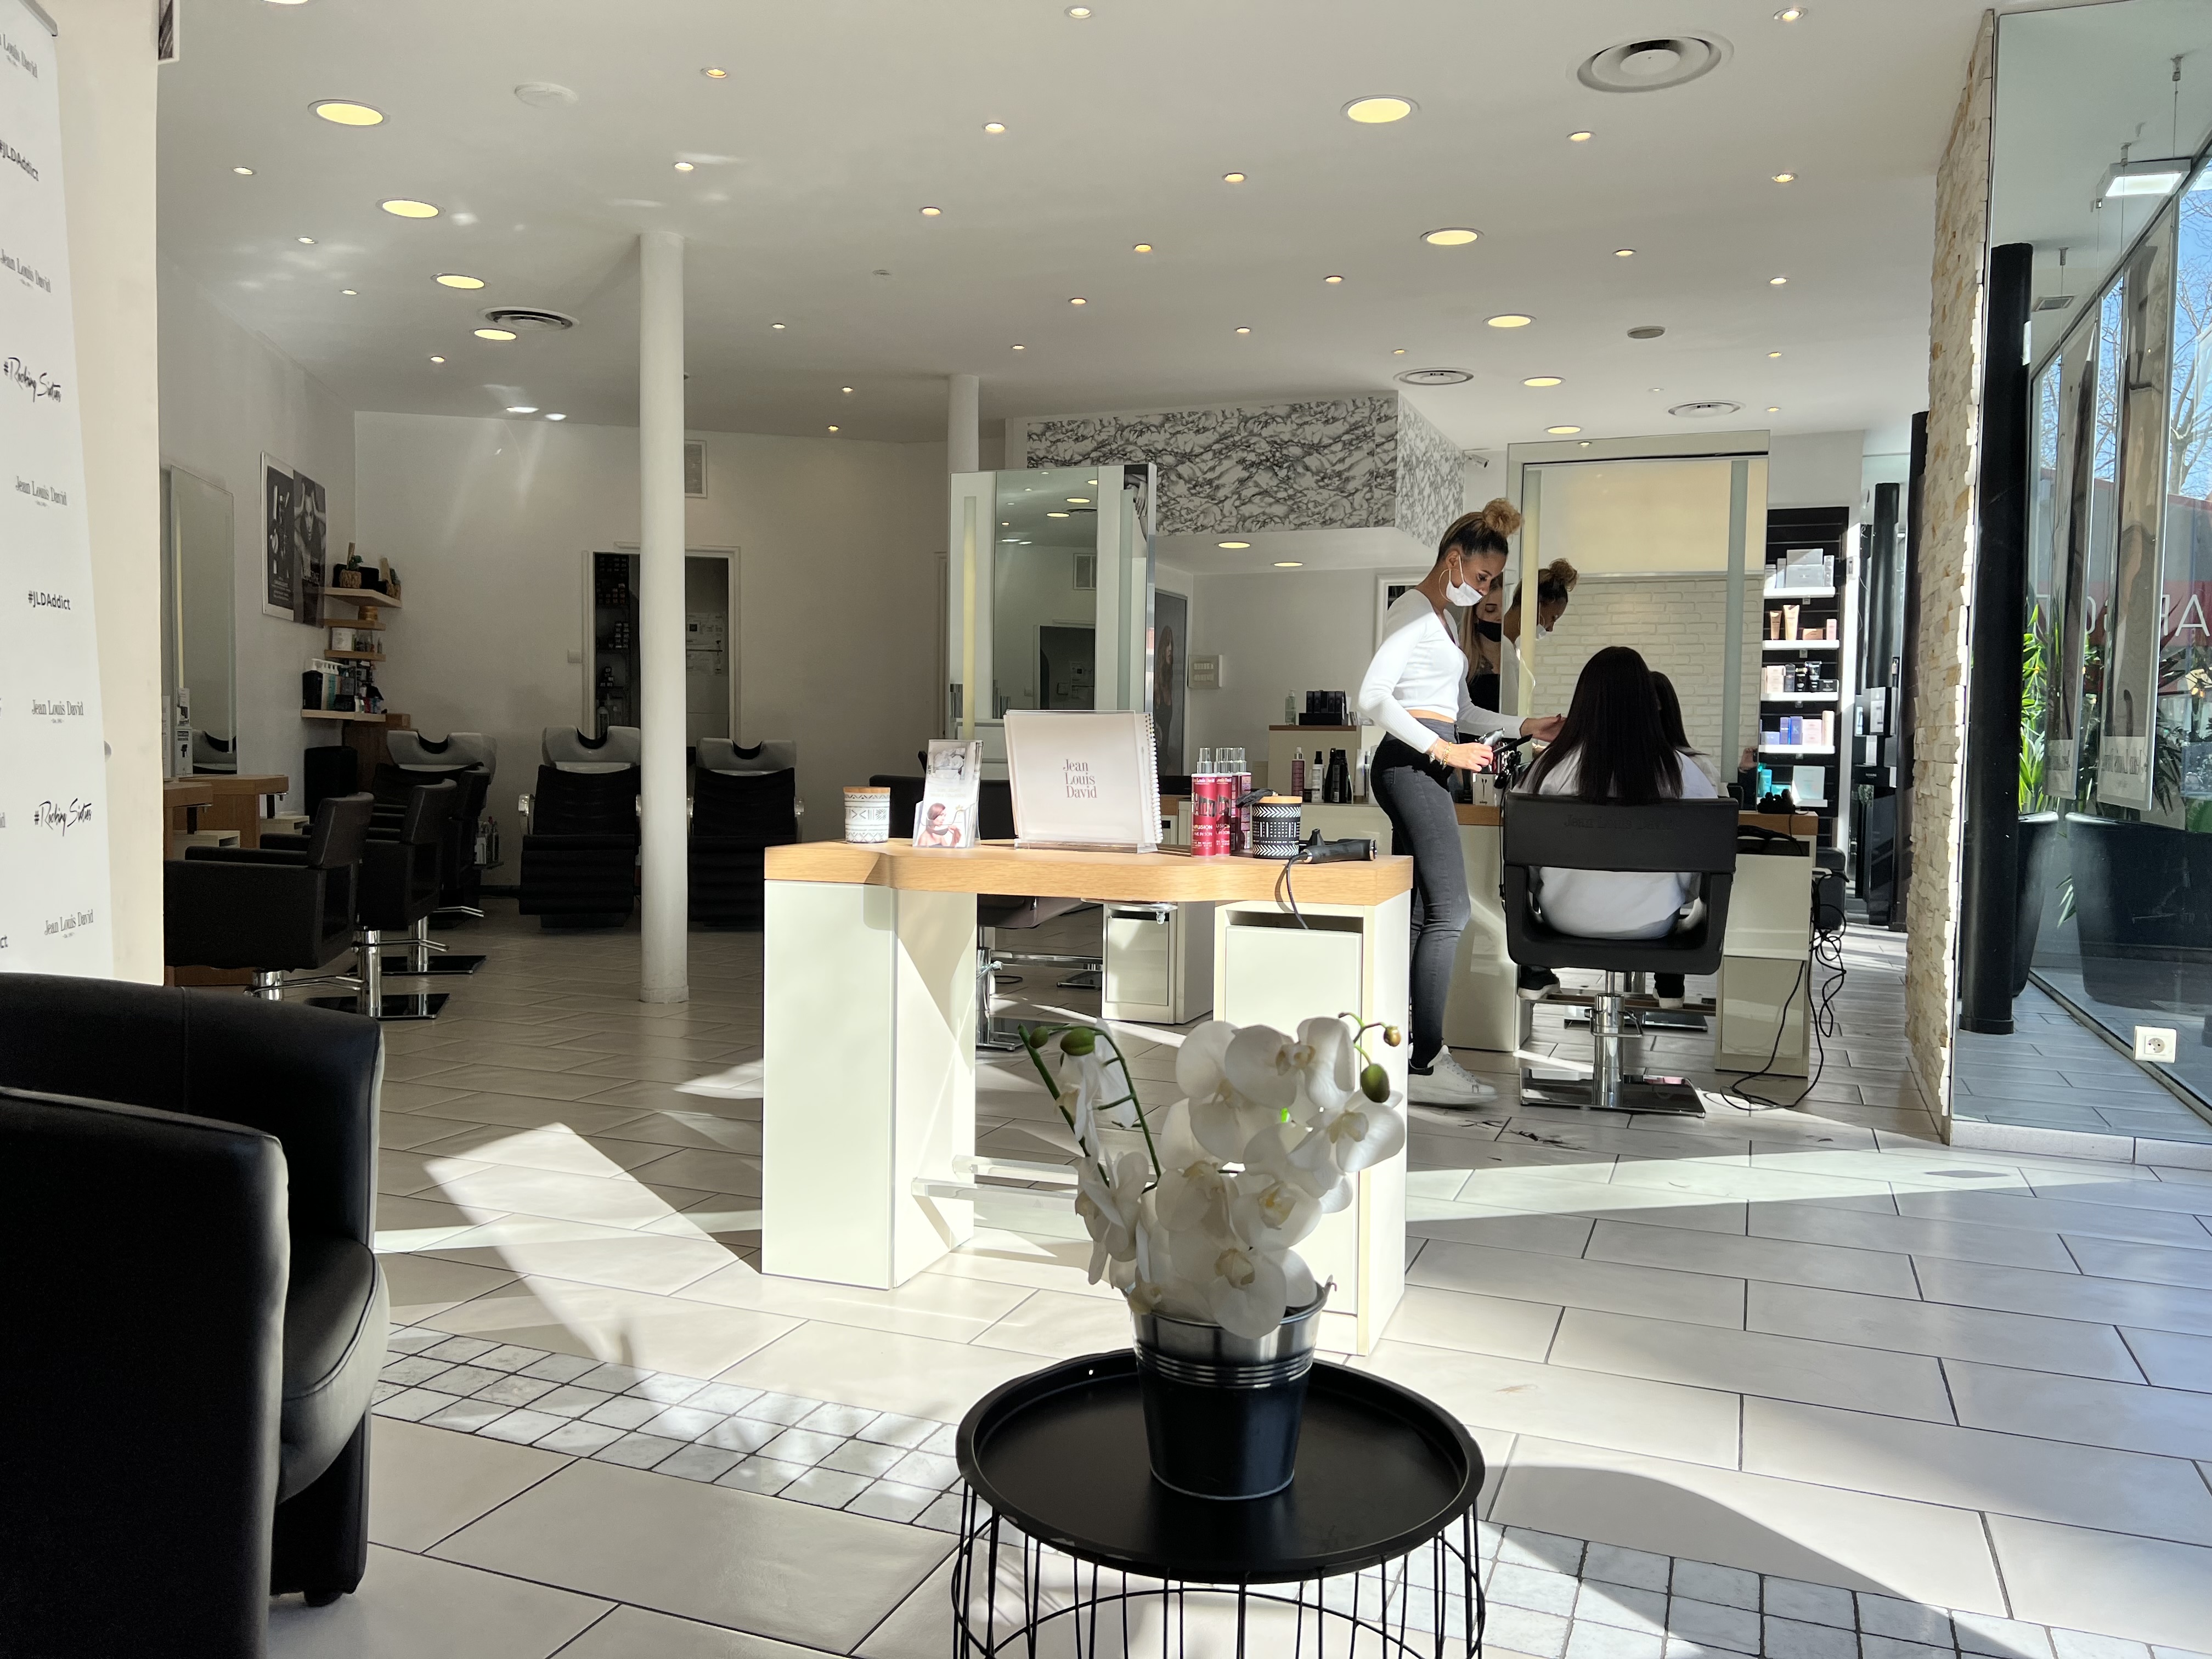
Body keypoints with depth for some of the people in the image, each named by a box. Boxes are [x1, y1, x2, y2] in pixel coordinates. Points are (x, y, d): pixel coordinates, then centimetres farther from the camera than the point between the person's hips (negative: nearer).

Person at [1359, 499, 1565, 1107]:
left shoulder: (1441, 619, 24)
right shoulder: (1412, 610, -7)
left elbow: (1459, 712, 28)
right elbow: (1373, 697, -19)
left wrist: (1525, 727, 16)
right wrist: (1443, 749, -21)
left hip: (1425, 770, 11)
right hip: (1411, 764, -11)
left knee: (1418, 914, 8)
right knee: (1450, 912, -14)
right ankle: (1426, 1063, -13)